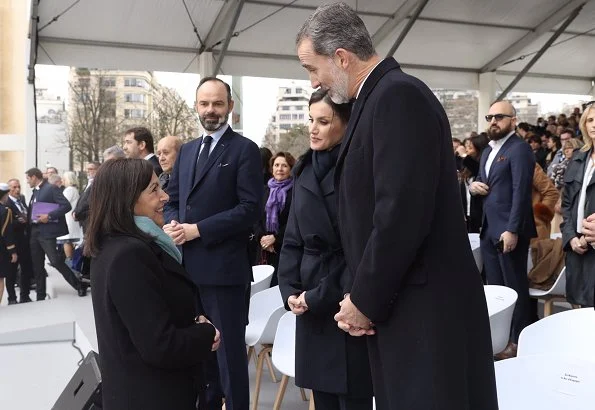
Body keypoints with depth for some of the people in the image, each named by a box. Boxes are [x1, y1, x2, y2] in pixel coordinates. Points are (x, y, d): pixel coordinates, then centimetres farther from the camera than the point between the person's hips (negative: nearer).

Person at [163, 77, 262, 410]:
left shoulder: (245, 149, -5)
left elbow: (250, 208, -14)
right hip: (188, 265, 7)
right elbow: (173, 199, 18)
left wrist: (198, 230, -17)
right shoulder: (187, 150, 16)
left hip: (223, 266, -7)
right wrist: (173, 223, -5)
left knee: (229, 347, 4)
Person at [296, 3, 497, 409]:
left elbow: (403, 213, -24)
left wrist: (365, 301, -12)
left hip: (425, 312, -9)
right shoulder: (381, 98, 13)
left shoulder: (398, 95, -15)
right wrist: (363, 296, 6)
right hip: (402, 308, 9)